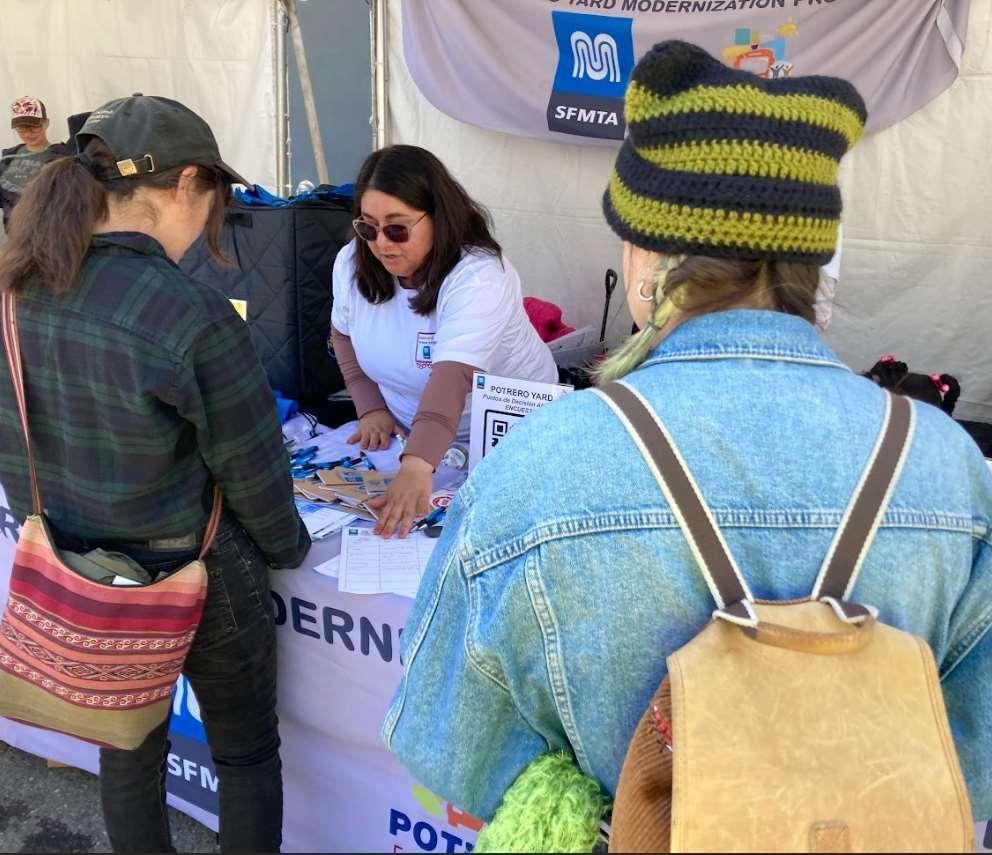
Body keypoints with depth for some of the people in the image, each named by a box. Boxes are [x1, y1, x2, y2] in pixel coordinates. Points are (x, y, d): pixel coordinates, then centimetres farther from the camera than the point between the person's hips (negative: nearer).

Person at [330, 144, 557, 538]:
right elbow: (344, 333, 12)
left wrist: (417, 467, -55)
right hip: (405, 433, 5)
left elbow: (452, 378, -42)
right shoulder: (353, 262, -7)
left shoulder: (479, 277, -28)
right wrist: (371, 409, -2)